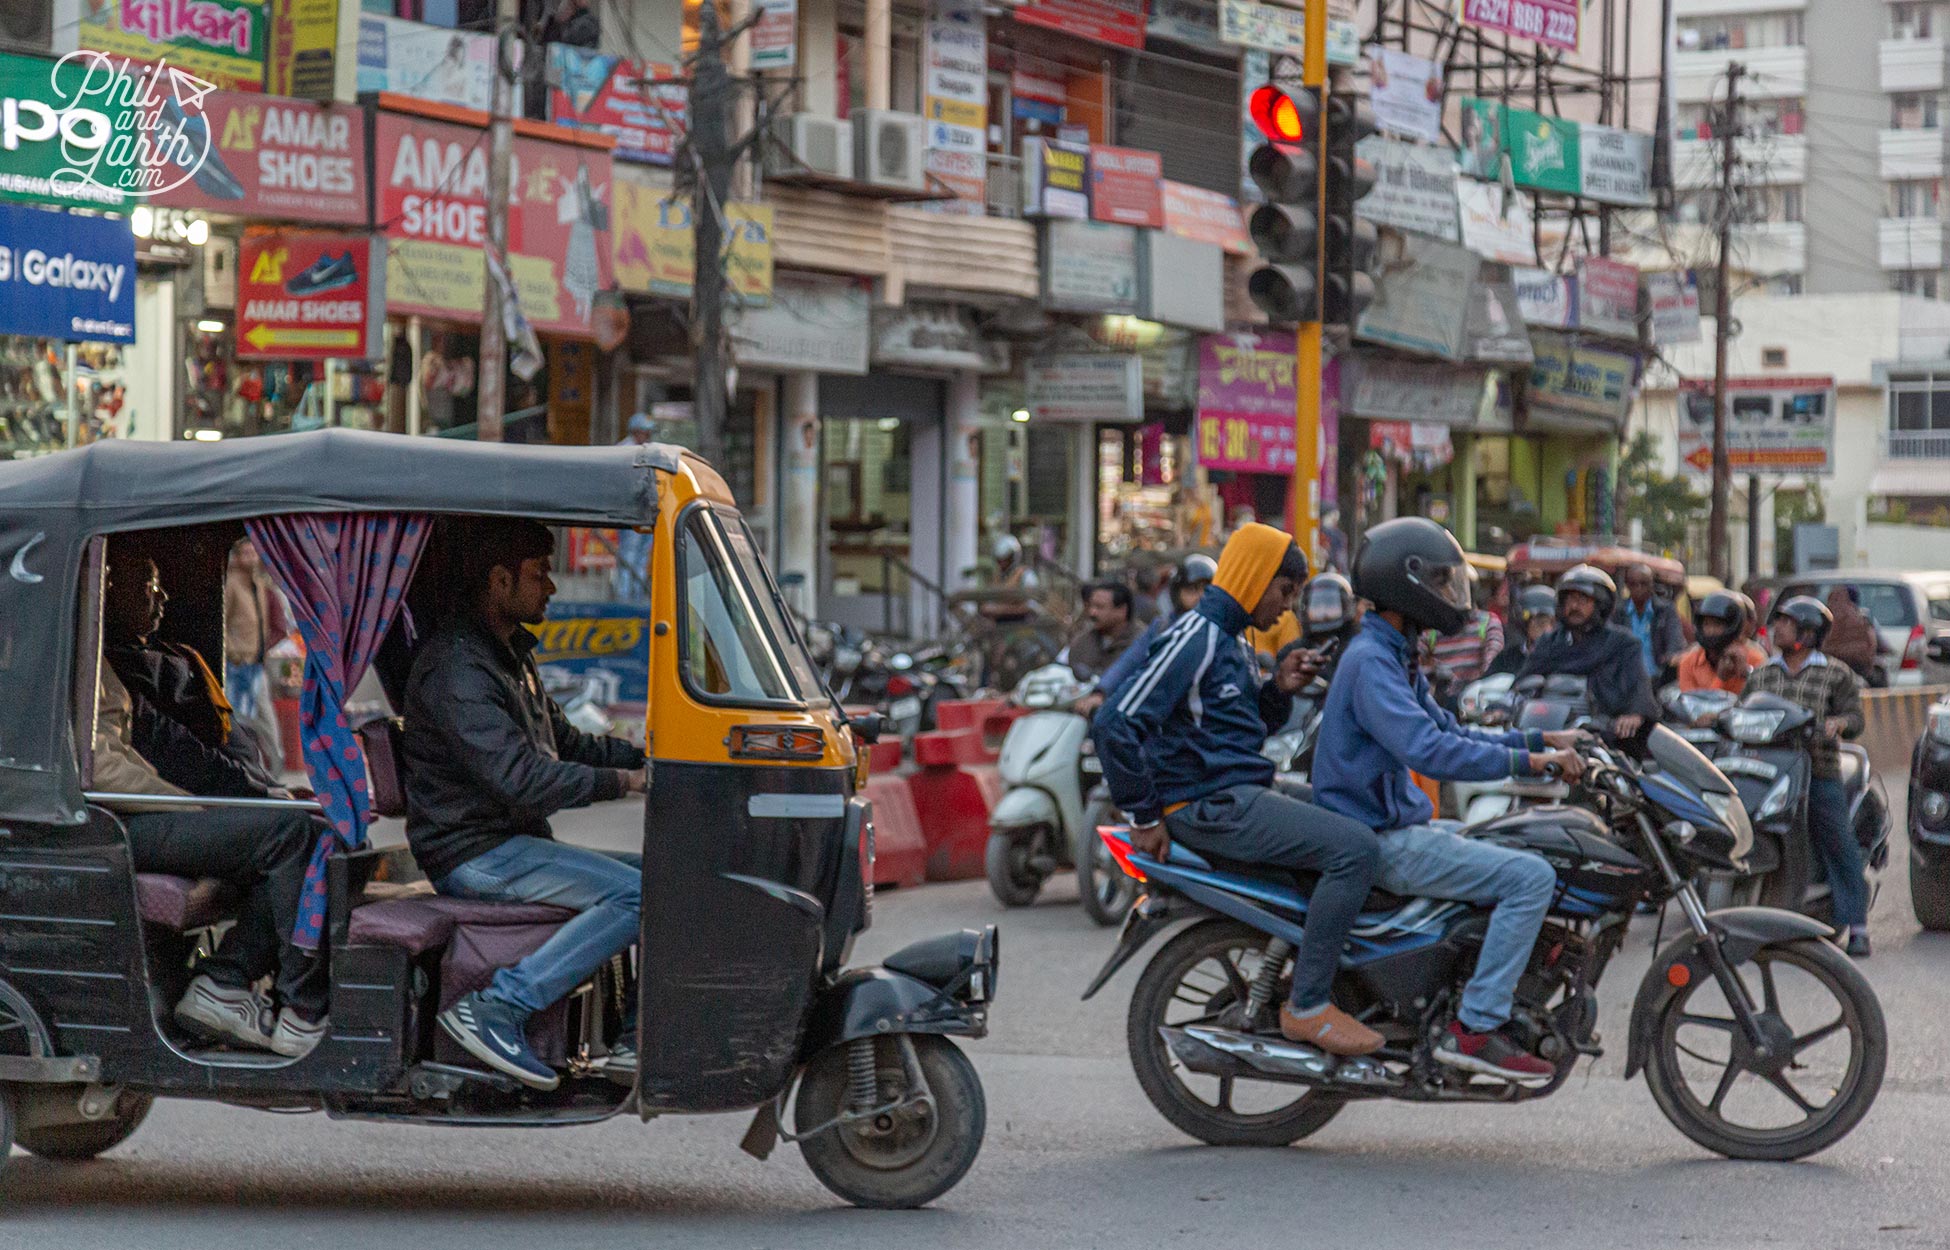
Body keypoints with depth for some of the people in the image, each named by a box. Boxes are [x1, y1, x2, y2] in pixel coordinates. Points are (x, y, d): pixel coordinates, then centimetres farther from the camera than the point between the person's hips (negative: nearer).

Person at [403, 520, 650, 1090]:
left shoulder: (511, 653, 18)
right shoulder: (456, 667, -17)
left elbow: (566, 743, 24)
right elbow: (519, 779, -26)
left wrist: (650, 758, 8)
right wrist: (625, 781, -21)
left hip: (515, 844, 10)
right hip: (473, 855, -10)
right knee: (637, 894, -25)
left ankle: (637, 1040, -2)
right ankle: (495, 1008, -27)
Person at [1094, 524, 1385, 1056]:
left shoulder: (1231, 645, 19)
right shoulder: (1194, 638, -13)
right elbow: (1116, 723, -21)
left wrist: (1278, 691, 6)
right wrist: (1146, 817, -16)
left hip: (1242, 796, 11)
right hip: (1211, 805, -11)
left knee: (1354, 834, 18)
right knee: (1353, 847, -22)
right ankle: (1307, 1006, -18)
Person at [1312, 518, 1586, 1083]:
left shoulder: (1396, 656, 16)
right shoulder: (1369, 661, -17)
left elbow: (1450, 732, 22)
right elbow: (1428, 750, -29)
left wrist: (1542, 740, 12)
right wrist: (1526, 760, -26)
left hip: (1405, 824, 11)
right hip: (1381, 840, -11)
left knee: (1531, 861, 19)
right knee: (1531, 877, -19)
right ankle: (1474, 1029, -19)